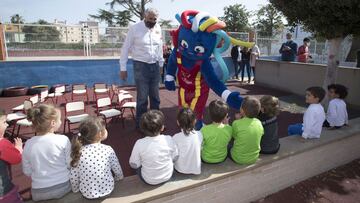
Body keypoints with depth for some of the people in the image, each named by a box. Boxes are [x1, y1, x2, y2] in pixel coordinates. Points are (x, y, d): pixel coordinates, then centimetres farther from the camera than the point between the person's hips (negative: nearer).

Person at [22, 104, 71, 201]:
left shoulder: (28, 144, -8)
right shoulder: (63, 139, -17)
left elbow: (27, 171, 2)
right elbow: (70, 164, -9)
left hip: (39, 192, 3)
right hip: (63, 187, -3)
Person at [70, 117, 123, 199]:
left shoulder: (79, 152, -14)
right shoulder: (108, 150, -17)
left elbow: (73, 177, -8)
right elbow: (118, 171, -6)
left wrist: (76, 190, 12)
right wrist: (118, 179, 16)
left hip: (87, 194, 2)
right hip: (107, 190, -1)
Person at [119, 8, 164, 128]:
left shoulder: (158, 28, 6)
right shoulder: (135, 28, -8)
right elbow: (125, 48, -4)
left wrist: (161, 64, 15)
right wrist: (123, 68, -4)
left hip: (155, 66, 5)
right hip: (141, 66, -5)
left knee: (155, 96, 13)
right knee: (142, 97, 0)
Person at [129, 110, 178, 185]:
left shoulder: (139, 144, -25)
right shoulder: (168, 139, -21)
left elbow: (134, 165, -12)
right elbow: (175, 157, -6)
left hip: (149, 180, -1)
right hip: (168, 176, 2)